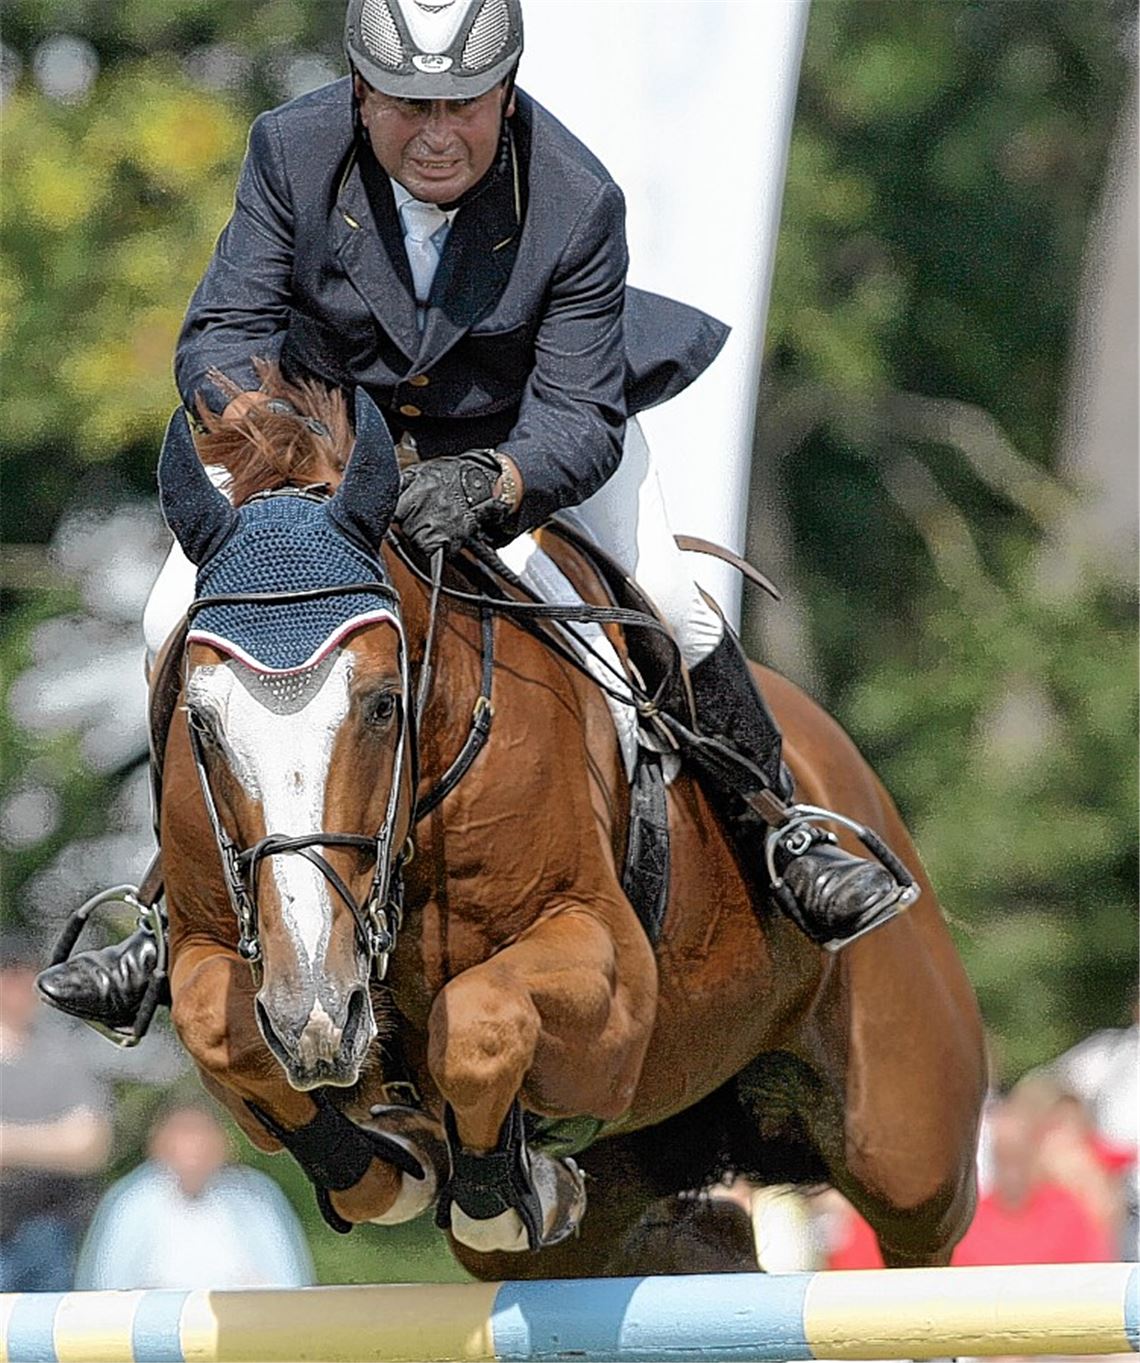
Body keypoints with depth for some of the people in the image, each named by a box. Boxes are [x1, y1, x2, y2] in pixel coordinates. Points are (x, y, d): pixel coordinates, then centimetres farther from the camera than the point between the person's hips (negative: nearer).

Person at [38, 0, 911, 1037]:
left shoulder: (578, 204, -30)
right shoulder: (291, 153, -26)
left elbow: (579, 423, -30)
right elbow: (224, 327, -23)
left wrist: (486, 484, -52)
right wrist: (243, 406, -48)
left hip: (524, 428, -1)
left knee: (668, 608, -17)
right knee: (180, 626, -11)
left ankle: (783, 834, 8)